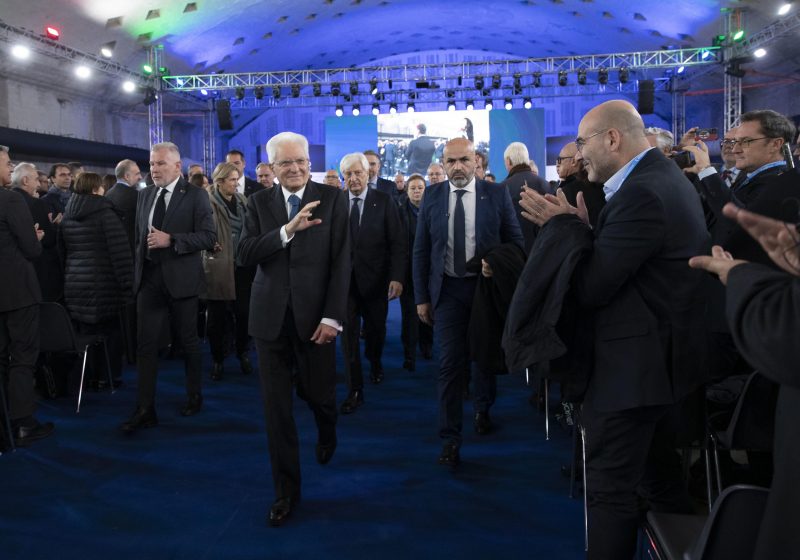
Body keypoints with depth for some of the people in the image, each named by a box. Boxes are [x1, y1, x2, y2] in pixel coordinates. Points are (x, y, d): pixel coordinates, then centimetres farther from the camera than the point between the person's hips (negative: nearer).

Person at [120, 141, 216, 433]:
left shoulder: (195, 195, -5)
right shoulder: (145, 195, 11)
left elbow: (208, 236, -12)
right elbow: (139, 235, 18)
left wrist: (170, 240, -21)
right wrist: (138, 269, 11)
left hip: (181, 278, -4)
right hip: (149, 277, 4)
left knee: (188, 340, 10)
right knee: (145, 343, 1)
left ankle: (194, 396, 28)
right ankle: (145, 409, 6)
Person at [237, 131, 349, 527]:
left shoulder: (332, 198, -1)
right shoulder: (259, 202, 5)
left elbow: (341, 262, -5)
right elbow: (245, 255, -8)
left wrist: (332, 317, -12)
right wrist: (288, 230, -22)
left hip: (315, 314, -2)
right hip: (271, 315, 2)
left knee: (317, 393, 9)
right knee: (276, 407, 6)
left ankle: (326, 433, 47)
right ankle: (286, 488, 22)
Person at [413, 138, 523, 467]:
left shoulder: (497, 195, -3)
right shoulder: (432, 197, 0)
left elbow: (515, 242, 1)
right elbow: (421, 250, 2)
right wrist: (422, 297, -1)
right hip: (447, 290, 0)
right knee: (450, 364, -3)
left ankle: (483, 410, 44)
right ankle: (450, 439, 8)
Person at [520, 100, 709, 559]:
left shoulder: (641, 193, -22)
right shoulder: (665, 177, 10)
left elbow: (590, 289, -22)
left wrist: (562, 224, -12)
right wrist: (583, 227, 0)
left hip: (634, 364, -11)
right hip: (664, 354, 11)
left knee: (612, 488, 0)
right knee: (661, 474, 23)